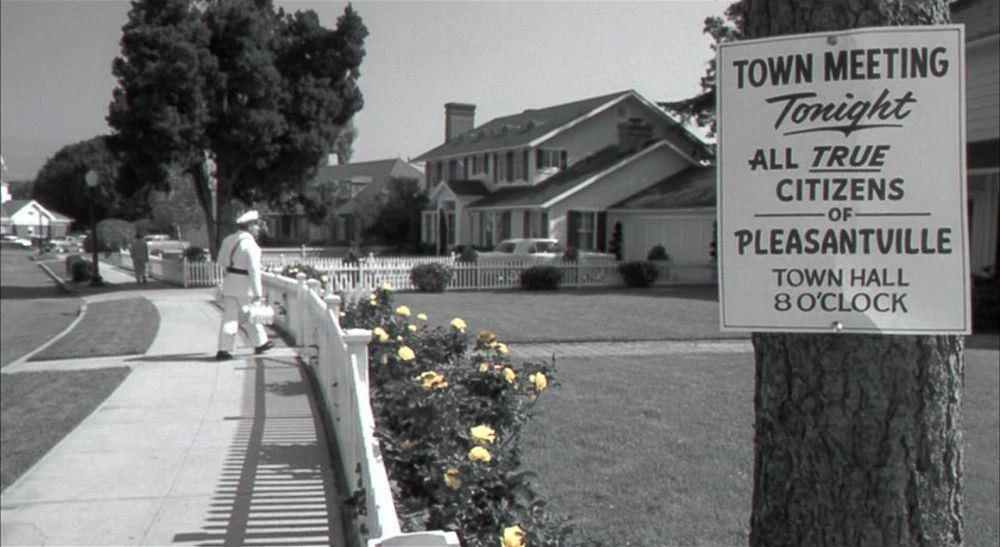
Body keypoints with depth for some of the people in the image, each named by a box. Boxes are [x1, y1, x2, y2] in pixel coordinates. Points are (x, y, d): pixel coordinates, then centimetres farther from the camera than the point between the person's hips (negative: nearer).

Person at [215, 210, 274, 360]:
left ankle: (223, 350, 1)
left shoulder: (228, 240, 7)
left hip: (229, 283, 6)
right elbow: (254, 271, -19)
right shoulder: (250, 244, -16)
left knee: (229, 316, 5)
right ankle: (260, 343, 25)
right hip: (244, 286, -6)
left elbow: (221, 261, 15)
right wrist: (258, 293, -19)